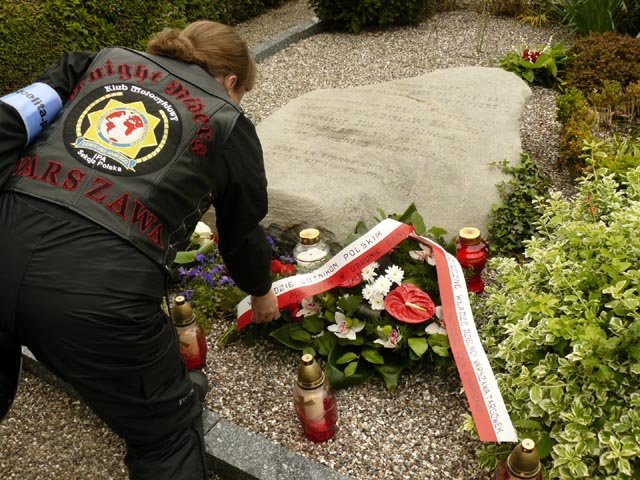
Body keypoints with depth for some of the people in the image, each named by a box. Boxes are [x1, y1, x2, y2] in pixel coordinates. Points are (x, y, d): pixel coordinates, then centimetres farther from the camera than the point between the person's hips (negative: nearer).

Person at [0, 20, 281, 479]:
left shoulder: (103, 60, 22)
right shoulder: (226, 121, 13)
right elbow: (242, 233, 24)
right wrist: (261, 293, 41)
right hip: (99, 284, -4)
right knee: (169, 433, 18)